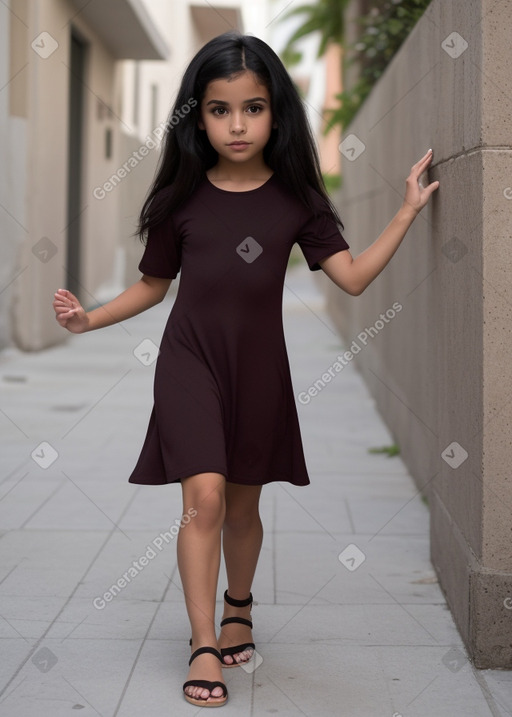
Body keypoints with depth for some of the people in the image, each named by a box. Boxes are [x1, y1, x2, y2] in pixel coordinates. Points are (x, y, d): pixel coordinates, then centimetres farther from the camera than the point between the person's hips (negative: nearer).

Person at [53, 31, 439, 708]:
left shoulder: (295, 199, 0)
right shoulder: (182, 199, 0)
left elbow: (353, 276, -6)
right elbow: (154, 284, 10)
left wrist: (407, 211, -10)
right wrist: (90, 318, -2)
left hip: (259, 370, 1)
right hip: (190, 364, -1)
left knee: (244, 505, 12)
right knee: (205, 497, -15)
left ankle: (239, 608, 39)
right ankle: (204, 648, -6)